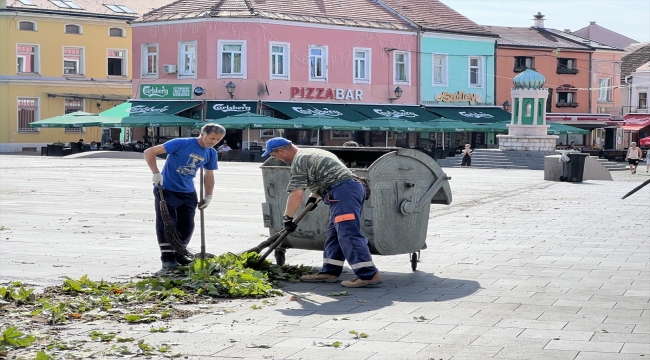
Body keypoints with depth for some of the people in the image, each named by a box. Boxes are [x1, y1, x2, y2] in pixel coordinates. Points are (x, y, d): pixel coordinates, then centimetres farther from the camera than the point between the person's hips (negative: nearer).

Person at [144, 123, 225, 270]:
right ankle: (167, 257, 3)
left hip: (188, 193, 6)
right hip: (166, 189, -6)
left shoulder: (211, 154, 1)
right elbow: (149, 152, -19)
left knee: (187, 226, 7)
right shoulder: (182, 143, -19)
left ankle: (178, 254, 23)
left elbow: (209, 175, 18)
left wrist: (208, 196, 11)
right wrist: (156, 173, -25)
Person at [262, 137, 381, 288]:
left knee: (348, 234, -15)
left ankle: (369, 275, -20)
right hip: (353, 187, 10)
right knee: (334, 233, 13)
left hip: (343, 192, -10)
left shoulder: (299, 160, -4)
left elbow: (296, 194, -12)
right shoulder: (311, 153, 26)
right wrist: (313, 197, 35)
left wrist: (287, 218, -4)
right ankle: (330, 272, 14)